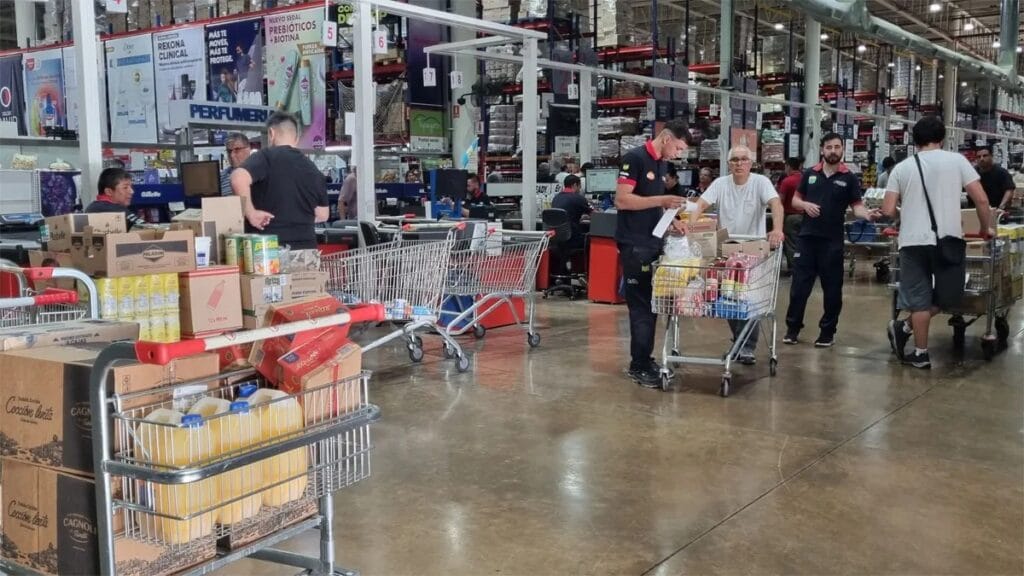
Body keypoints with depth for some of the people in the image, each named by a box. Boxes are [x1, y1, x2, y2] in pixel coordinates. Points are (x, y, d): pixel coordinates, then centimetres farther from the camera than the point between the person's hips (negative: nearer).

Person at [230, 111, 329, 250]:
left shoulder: (266, 157, -6)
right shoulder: (313, 169, 11)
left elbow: (238, 179, -25)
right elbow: (322, 215, 16)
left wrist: (251, 214, -15)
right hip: (306, 246, 5)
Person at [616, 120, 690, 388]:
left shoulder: (661, 164, 15)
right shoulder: (635, 158, -12)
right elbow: (622, 200, -19)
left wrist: (670, 220, 7)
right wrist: (661, 200, -20)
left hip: (653, 243, 9)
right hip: (634, 245, -9)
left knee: (651, 304, 12)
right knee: (641, 305, -5)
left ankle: (643, 360, 21)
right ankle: (639, 365, 2)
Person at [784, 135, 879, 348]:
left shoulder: (849, 178, 2)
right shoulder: (809, 174, 8)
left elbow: (857, 206, -2)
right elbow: (795, 200, 13)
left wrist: (867, 214, -24)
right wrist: (805, 204, -9)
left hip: (833, 240, -1)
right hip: (807, 237, 2)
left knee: (832, 287, 5)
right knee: (800, 284, 4)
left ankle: (827, 331, 15)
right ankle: (793, 328, 14)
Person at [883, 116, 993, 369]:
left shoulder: (902, 168, 6)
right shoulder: (957, 160, 3)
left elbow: (888, 211, 2)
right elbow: (981, 199, 0)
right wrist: (986, 228, 16)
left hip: (913, 241, 2)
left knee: (919, 300, 8)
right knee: (946, 297, 17)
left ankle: (921, 354, 11)